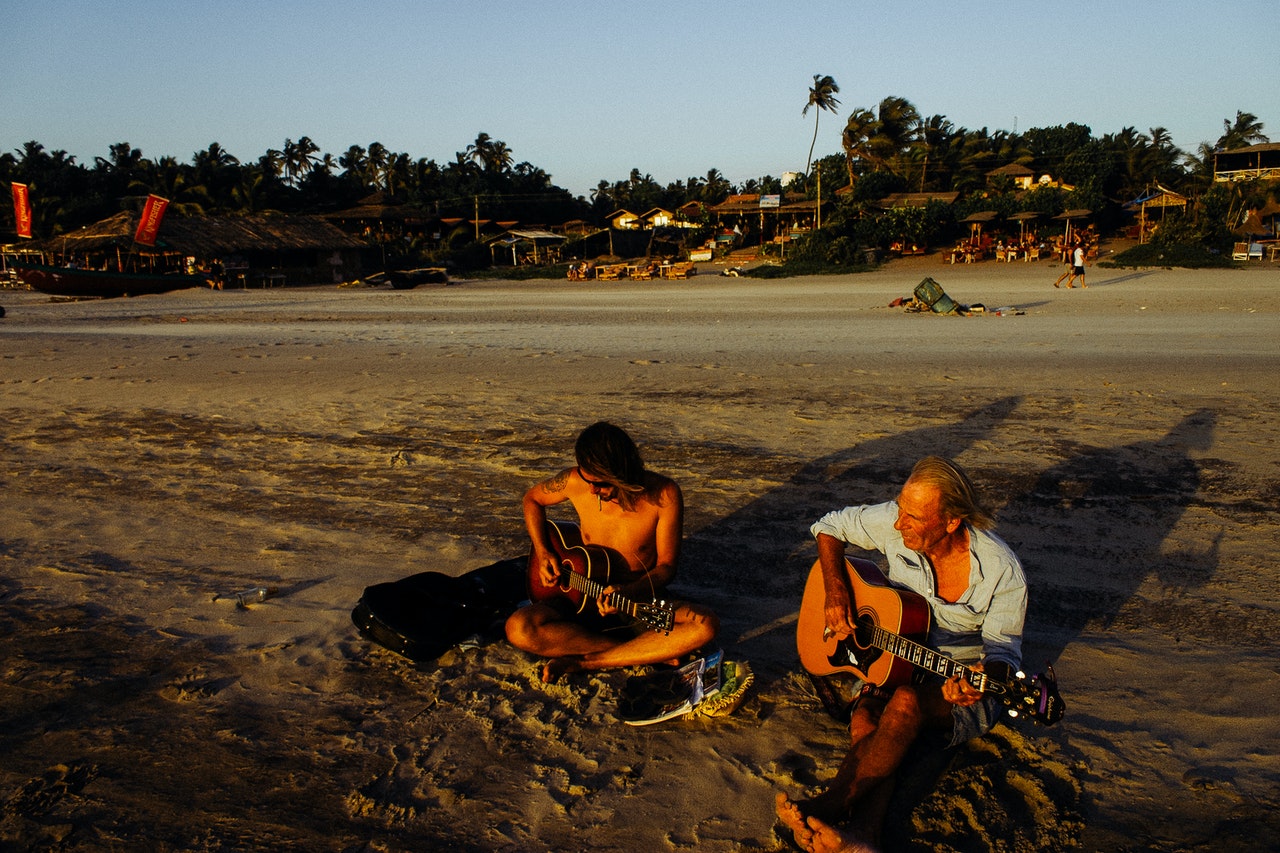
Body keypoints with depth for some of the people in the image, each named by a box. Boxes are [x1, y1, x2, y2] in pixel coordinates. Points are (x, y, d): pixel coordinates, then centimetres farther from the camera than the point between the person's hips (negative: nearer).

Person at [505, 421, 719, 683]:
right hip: (584, 600, 2)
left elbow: (666, 566, -9)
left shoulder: (663, 495, -16)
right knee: (518, 628, -28)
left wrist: (629, 591, -27)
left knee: (704, 625, -32)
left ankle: (583, 661, -24)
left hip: (642, 602, -1)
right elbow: (532, 499, 11)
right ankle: (652, 653, -21)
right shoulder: (576, 482, -10)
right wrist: (542, 552, -2)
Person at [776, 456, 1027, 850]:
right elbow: (829, 526, 5)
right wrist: (835, 589, -9)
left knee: (907, 701, -36)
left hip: (962, 687, -3)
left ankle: (833, 803, -34)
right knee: (865, 722, -29)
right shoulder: (893, 523, -11)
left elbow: (1003, 649, -11)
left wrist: (984, 677, -35)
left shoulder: (1003, 572, -19)